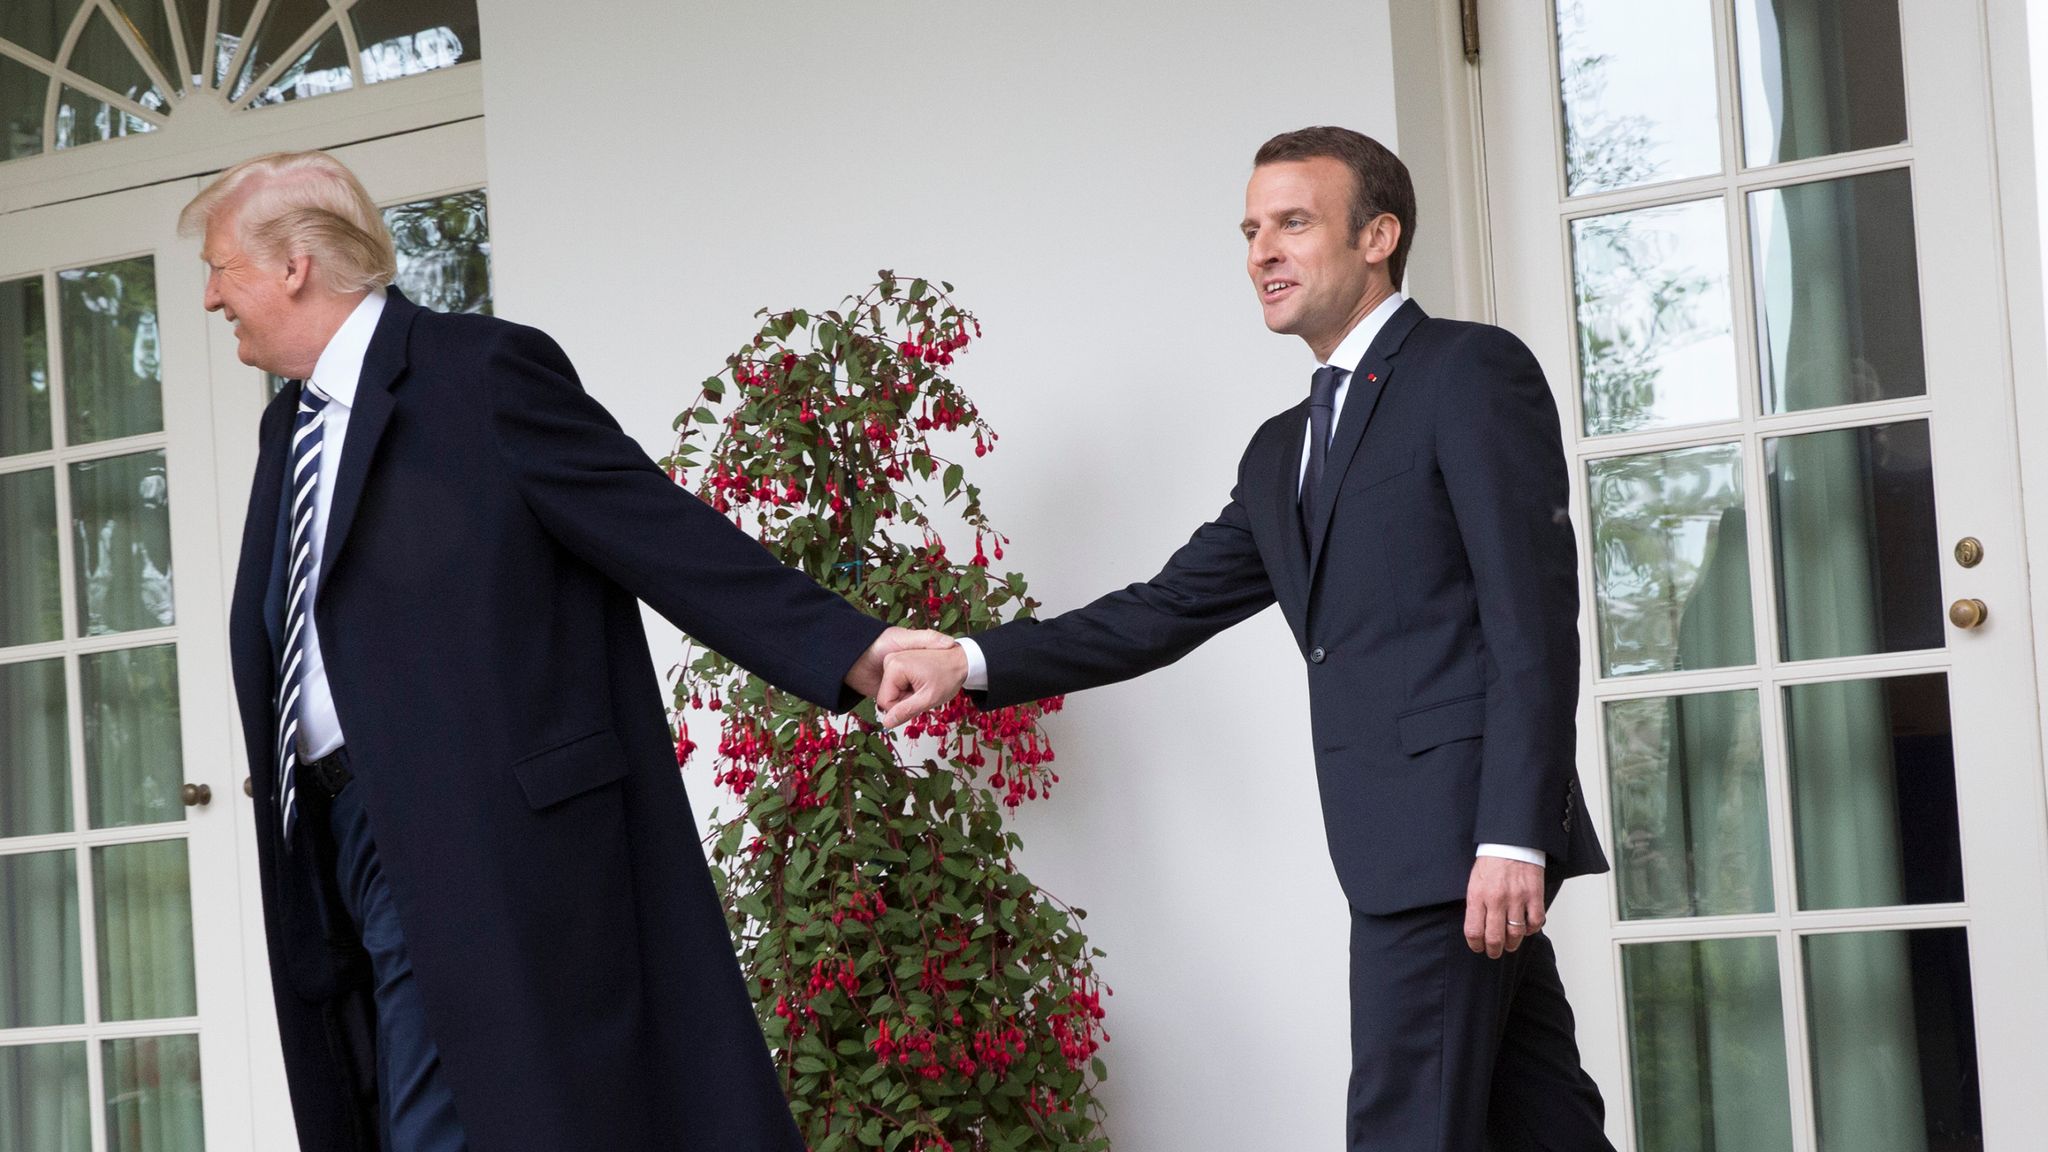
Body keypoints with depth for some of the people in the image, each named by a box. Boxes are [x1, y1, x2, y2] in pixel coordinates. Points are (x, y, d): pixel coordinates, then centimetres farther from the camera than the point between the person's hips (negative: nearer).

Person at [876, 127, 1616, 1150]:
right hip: (1403, 843, 8)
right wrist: (973, 663, 4)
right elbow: (1167, 610, 16)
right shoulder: (1284, 451, 21)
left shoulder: (1471, 372, -4)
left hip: (1460, 829, -8)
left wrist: (1514, 837, -20)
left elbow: (1533, 617, -12)